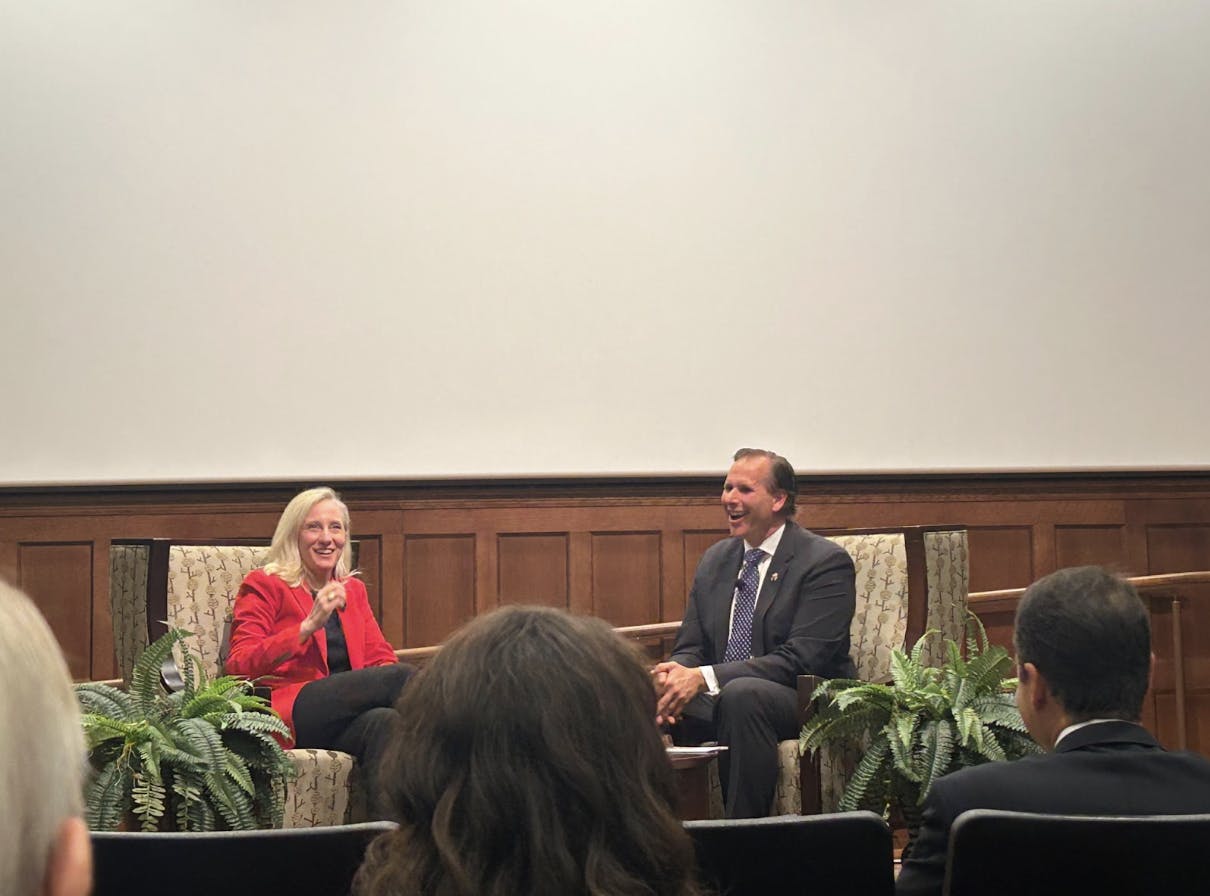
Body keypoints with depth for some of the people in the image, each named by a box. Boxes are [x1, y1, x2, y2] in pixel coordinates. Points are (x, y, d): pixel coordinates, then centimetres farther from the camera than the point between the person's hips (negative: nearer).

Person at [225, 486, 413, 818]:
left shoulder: (353, 589, 25)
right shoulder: (264, 585, 7)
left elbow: (380, 656, 19)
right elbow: (239, 666, -5)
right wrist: (309, 625, -15)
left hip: (346, 716, 5)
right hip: (290, 713, -5)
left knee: (382, 722, -35)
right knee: (400, 676, -27)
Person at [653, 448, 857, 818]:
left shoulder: (826, 561, -8)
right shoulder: (715, 560, 14)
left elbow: (802, 659, -18)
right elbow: (691, 646, 13)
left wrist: (706, 677, -26)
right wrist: (678, 672, -14)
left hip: (807, 704, -5)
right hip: (719, 701, 6)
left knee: (742, 694, -38)